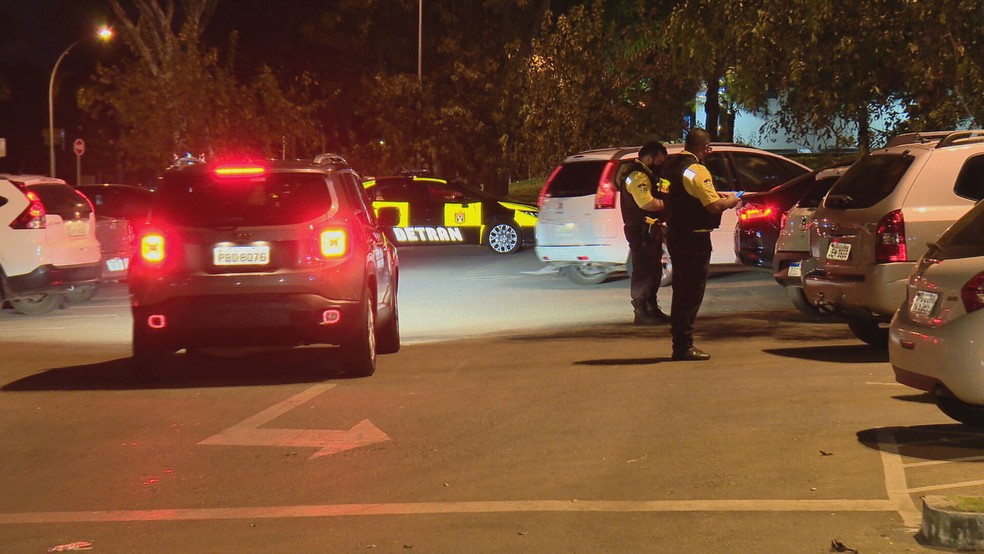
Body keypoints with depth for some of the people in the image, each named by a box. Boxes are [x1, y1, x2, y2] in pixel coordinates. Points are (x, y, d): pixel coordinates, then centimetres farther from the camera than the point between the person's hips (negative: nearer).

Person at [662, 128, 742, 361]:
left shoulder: (671, 166, 10)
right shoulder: (697, 171, -17)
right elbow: (714, 206, -22)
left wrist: (716, 195, 20)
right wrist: (732, 201, -3)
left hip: (675, 235, 9)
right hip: (694, 238, -9)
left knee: (681, 291, 16)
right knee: (692, 293, -3)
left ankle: (680, 344, 22)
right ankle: (684, 346, -2)